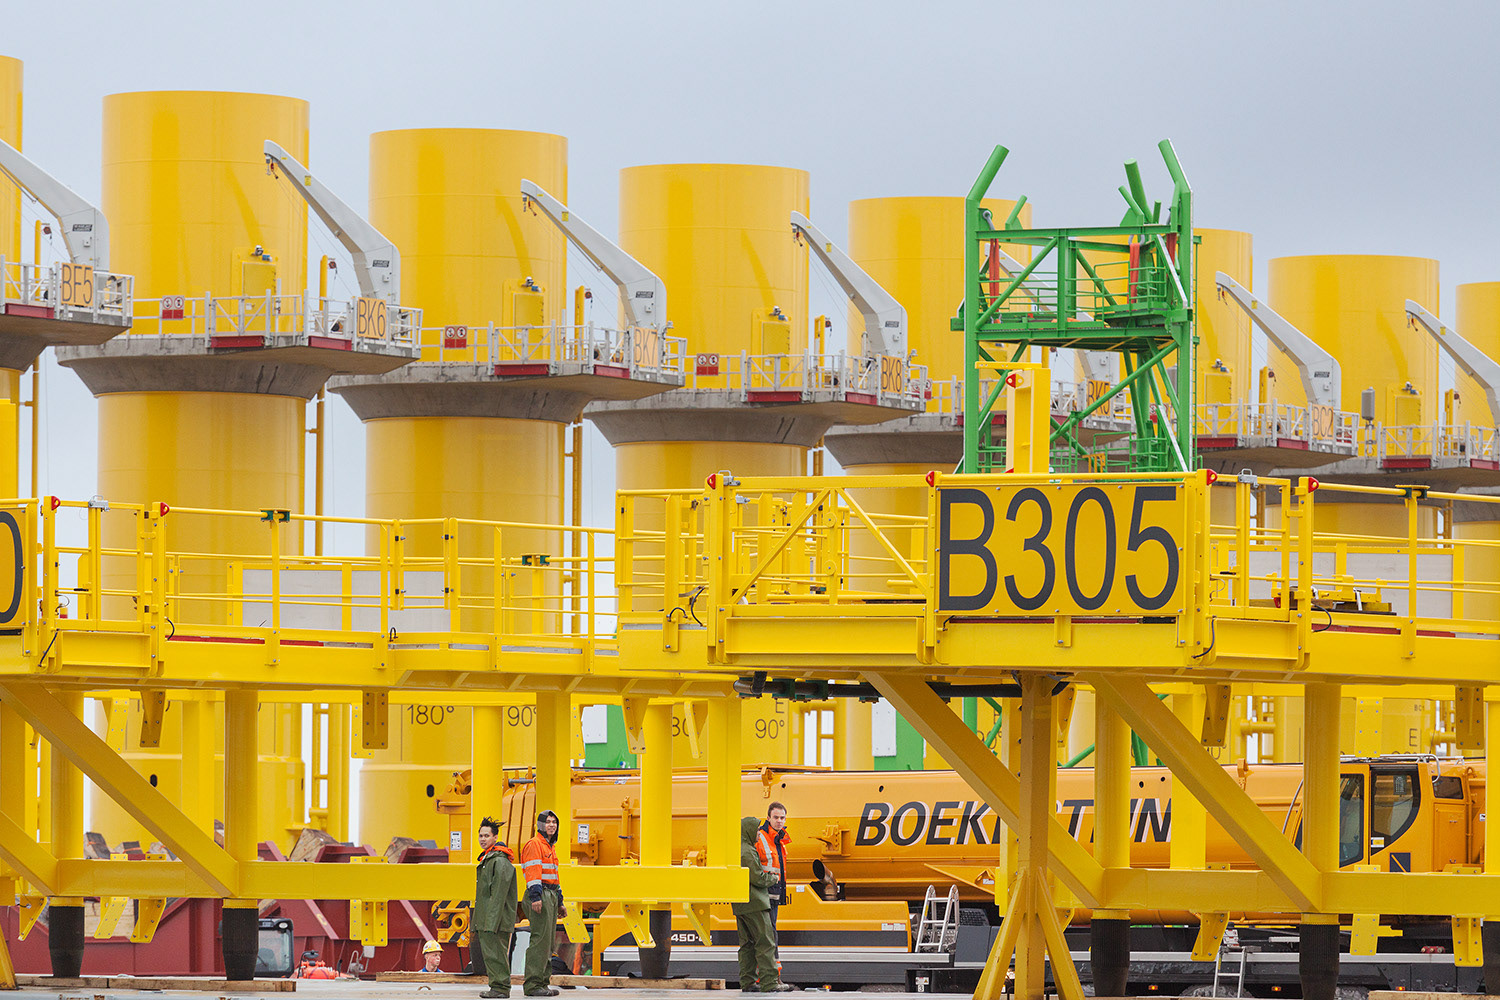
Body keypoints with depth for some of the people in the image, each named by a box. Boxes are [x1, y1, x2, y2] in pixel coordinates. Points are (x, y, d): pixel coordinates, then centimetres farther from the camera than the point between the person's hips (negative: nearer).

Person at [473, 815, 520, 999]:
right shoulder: (485, 860, 19)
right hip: (484, 921, 10)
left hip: (498, 919, -10)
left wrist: (492, 923, -22)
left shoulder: (501, 862, -13)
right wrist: (474, 924, 23)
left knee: (496, 954, -9)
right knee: (488, 954, 10)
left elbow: (499, 895, -18)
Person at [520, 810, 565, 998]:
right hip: (539, 896, -10)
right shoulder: (534, 845, -7)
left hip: (551, 897, 10)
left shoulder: (551, 848, 23)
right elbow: (533, 872, -17)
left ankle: (543, 982, 14)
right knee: (540, 940, -14)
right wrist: (535, 897, -26)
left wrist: (559, 903, 27)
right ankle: (533, 985, -15)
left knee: (547, 941, 10)